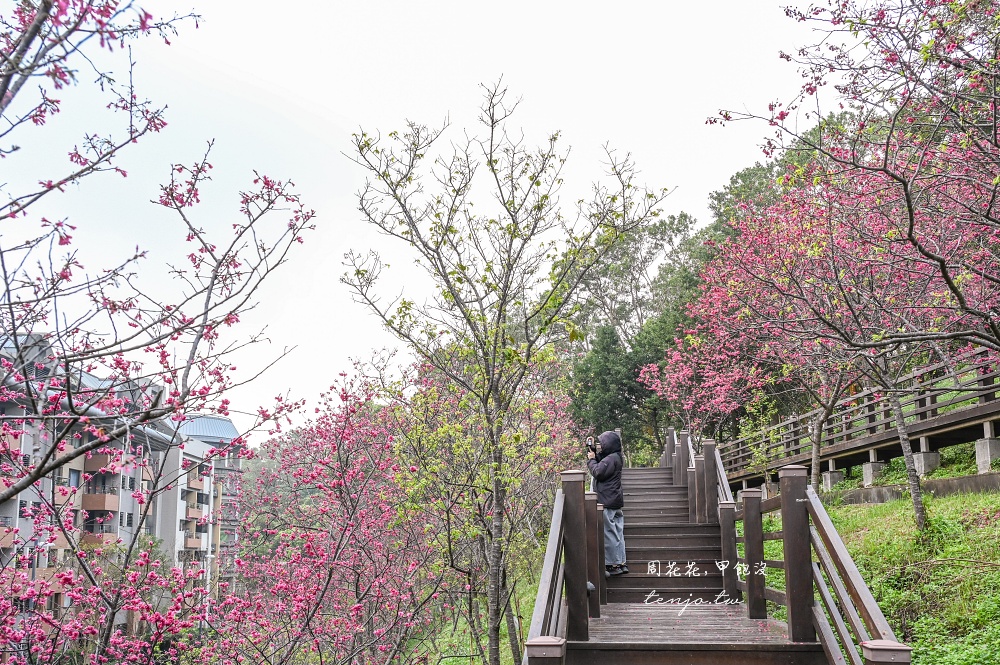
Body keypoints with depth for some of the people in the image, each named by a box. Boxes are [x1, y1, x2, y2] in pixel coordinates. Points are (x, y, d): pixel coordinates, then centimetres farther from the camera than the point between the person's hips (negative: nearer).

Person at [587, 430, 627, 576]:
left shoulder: (610, 459, -18)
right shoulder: (616, 457, 14)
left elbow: (597, 472, -21)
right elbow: (601, 463, 20)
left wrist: (591, 459, -7)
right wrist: (594, 455, 7)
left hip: (608, 503, -10)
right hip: (616, 502, 10)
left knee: (609, 534, -5)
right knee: (617, 533, 12)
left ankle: (614, 565, -2)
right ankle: (621, 563, 17)